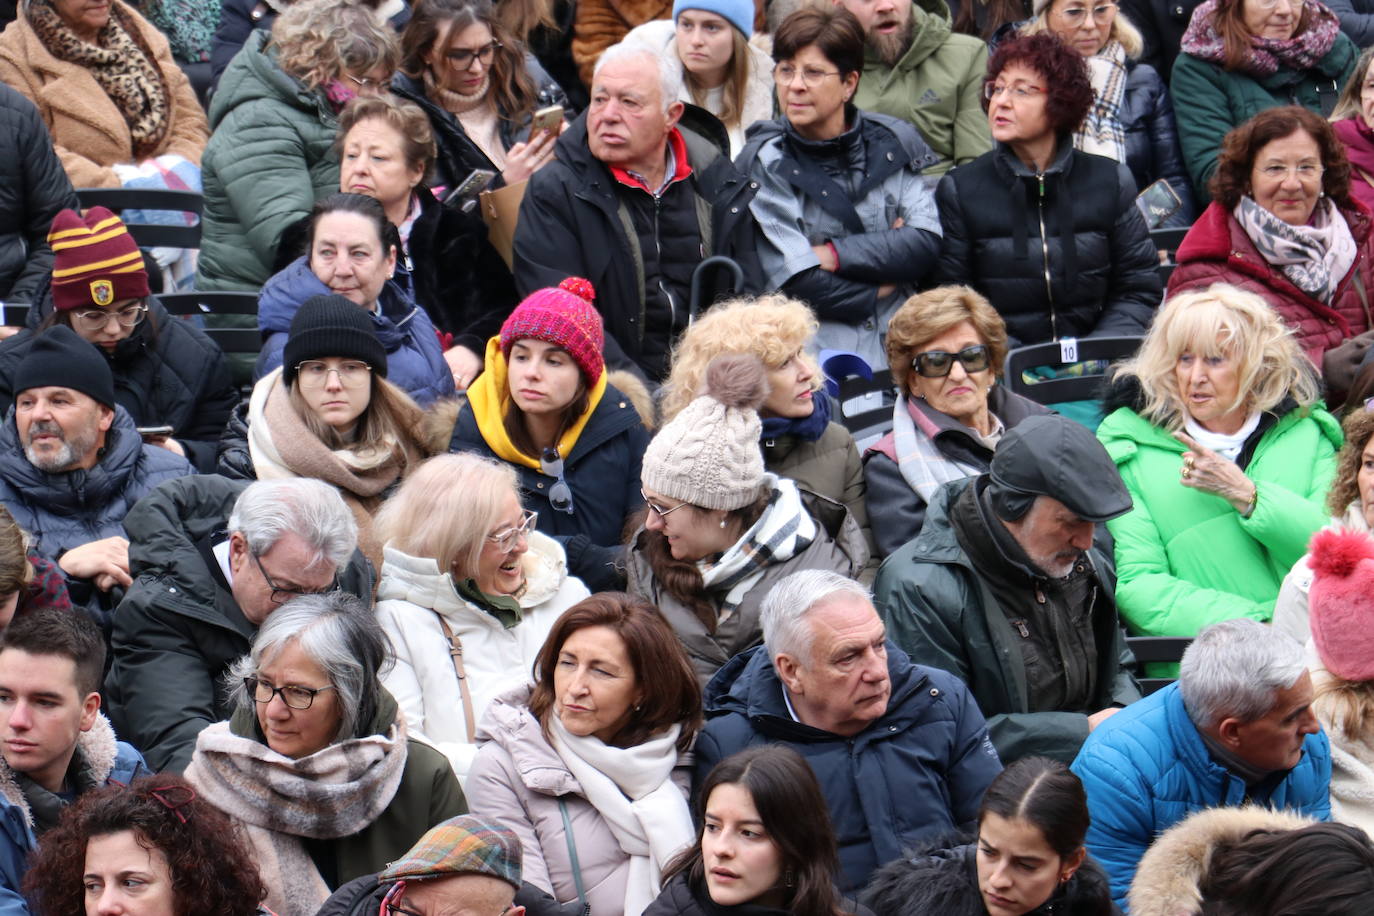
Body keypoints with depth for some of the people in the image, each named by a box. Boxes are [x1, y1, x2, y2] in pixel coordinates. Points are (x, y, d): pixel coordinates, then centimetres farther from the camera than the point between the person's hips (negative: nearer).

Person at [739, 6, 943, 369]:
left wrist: (833, 255, -9)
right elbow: (795, 283, -7)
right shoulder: (764, 161, 1)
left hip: (897, 349, 3)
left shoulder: (895, 143, 10)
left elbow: (926, 244, -1)